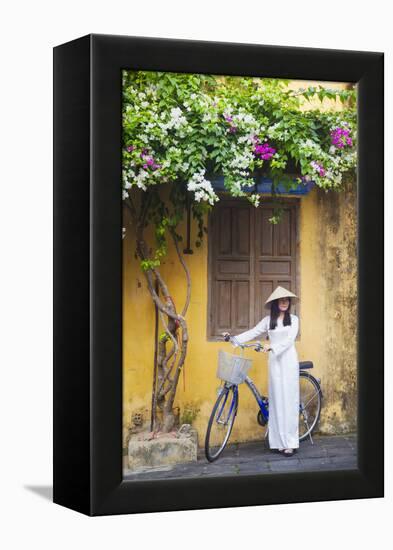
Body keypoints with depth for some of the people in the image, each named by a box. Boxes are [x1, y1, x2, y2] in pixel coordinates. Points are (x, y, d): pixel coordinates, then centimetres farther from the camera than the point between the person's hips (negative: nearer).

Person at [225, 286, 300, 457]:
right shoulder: (268, 320, 9)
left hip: (289, 361, -2)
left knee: (288, 400, -4)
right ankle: (279, 441, 2)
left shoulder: (293, 319, 2)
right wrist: (234, 339, -4)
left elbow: (289, 339, -10)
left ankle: (290, 443, -4)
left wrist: (271, 346, -22)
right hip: (274, 361, 2)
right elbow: (253, 333, 6)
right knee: (276, 400, 0)